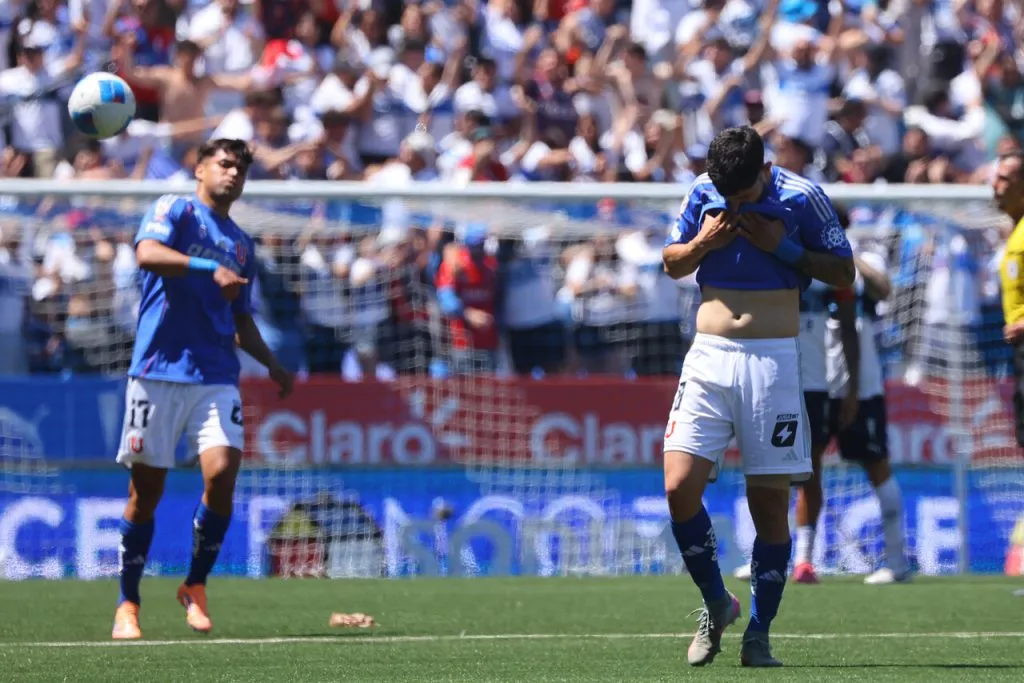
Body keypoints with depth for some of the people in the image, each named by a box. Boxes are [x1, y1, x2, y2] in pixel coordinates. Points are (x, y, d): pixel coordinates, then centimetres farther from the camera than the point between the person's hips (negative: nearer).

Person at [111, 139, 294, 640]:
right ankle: (128, 605, 14)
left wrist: (272, 364, 14)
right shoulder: (175, 211, 1)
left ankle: (196, 586, 4)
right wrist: (212, 269, -31)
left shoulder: (241, 245, 20)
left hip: (217, 377, 4)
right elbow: (147, 253, -21)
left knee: (222, 472, -16)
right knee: (146, 491, 1)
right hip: (158, 371, -4)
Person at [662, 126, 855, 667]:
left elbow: (844, 273, 1)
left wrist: (784, 246, -12)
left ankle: (759, 632, 9)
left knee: (769, 501, -2)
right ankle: (715, 603, 9)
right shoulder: (702, 193, 4)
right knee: (679, 486, -11)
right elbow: (672, 263, 17)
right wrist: (702, 243, -5)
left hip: (773, 361, -2)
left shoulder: (801, 197, -4)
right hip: (709, 357, 2)